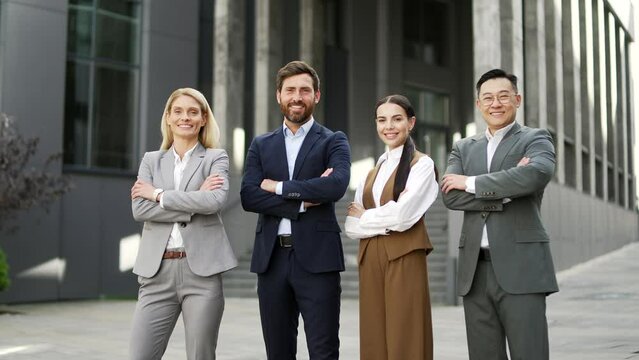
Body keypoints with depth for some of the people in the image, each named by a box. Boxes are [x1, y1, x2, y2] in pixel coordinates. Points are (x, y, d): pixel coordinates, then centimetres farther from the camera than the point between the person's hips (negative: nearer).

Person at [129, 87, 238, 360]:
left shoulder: (216, 158, 7)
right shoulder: (151, 160, 14)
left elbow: (215, 201, -13)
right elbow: (139, 209, -2)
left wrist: (159, 194, -6)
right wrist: (193, 205, -10)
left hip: (201, 269, -2)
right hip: (157, 270, 2)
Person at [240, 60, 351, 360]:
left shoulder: (333, 142, 5)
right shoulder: (261, 145, 13)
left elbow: (337, 185, -15)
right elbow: (248, 197, -1)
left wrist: (279, 187, -9)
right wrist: (302, 201, -11)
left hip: (317, 258, -3)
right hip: (271, 258, 3)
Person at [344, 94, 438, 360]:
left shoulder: (422, 164, -3)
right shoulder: (373, 170, 15)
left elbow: (402, 216, -15)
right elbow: (351, 225, 7)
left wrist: (364, 216, 1)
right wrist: (384, 221, -9)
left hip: (404, 259, -6)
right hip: (370, 261, 6)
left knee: (404, 339, -3)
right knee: (374, 339, 7)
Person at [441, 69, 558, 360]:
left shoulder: (536, 140, 5)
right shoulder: (463, 148, 17)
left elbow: (535, 175, -18)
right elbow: (450, 196, 0)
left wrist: (471, 182, -9)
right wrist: (504, 193, -11)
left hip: (520, 267, -4)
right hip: (475, 270, 4)